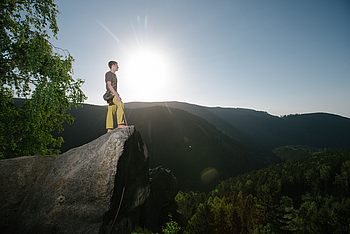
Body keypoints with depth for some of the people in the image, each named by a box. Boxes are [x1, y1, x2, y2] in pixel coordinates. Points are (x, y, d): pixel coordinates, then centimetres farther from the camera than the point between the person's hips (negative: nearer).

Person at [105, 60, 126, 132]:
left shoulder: (114, 75, 24)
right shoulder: (108, 74, -4)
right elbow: (109, 85, -16)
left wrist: (117, 95, 19)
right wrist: (116, 95, -23)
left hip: (114, 94, 9)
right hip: (111, 94, -9)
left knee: (111, 111, 4)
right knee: (120, 105, -26)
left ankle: (109, 128, 3)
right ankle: (120, 124, -32)